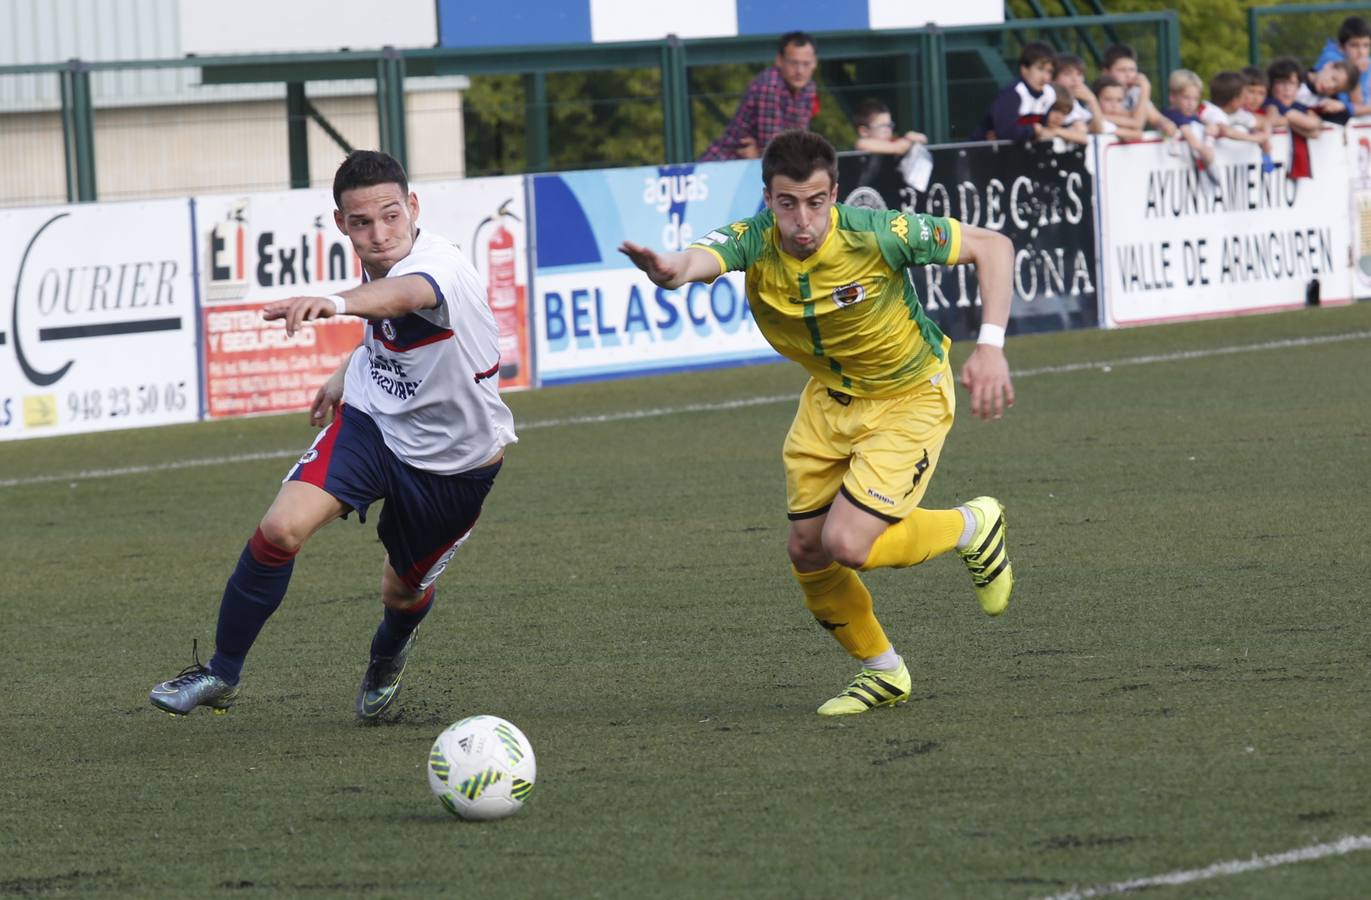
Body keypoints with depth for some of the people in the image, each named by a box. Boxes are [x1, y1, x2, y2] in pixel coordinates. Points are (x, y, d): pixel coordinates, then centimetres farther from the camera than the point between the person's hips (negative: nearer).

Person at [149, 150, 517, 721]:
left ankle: (388, 656, 56)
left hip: (454, 462, -4)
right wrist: (347, 374, 20)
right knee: (282, 527, -21)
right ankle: (221, 676, -6)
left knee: (404, 591, 15)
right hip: (372, 421, 4)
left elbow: (403, 295, -60)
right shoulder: (377, 260, -8)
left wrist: (336, 303, -80)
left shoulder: (439, 266, -33)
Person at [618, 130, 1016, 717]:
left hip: (909, 398, -5)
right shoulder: (754, 241, -24)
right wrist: (670, 269, -74)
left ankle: (972, 528, 11)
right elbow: (702, 259, -48)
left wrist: (991, 345, -29)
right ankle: (881, 672, 31)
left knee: (846, 545, -17)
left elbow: (992, 246, -19)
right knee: (806, 552, 7)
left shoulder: (876, 235, -31)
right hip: (831, 396, 5)